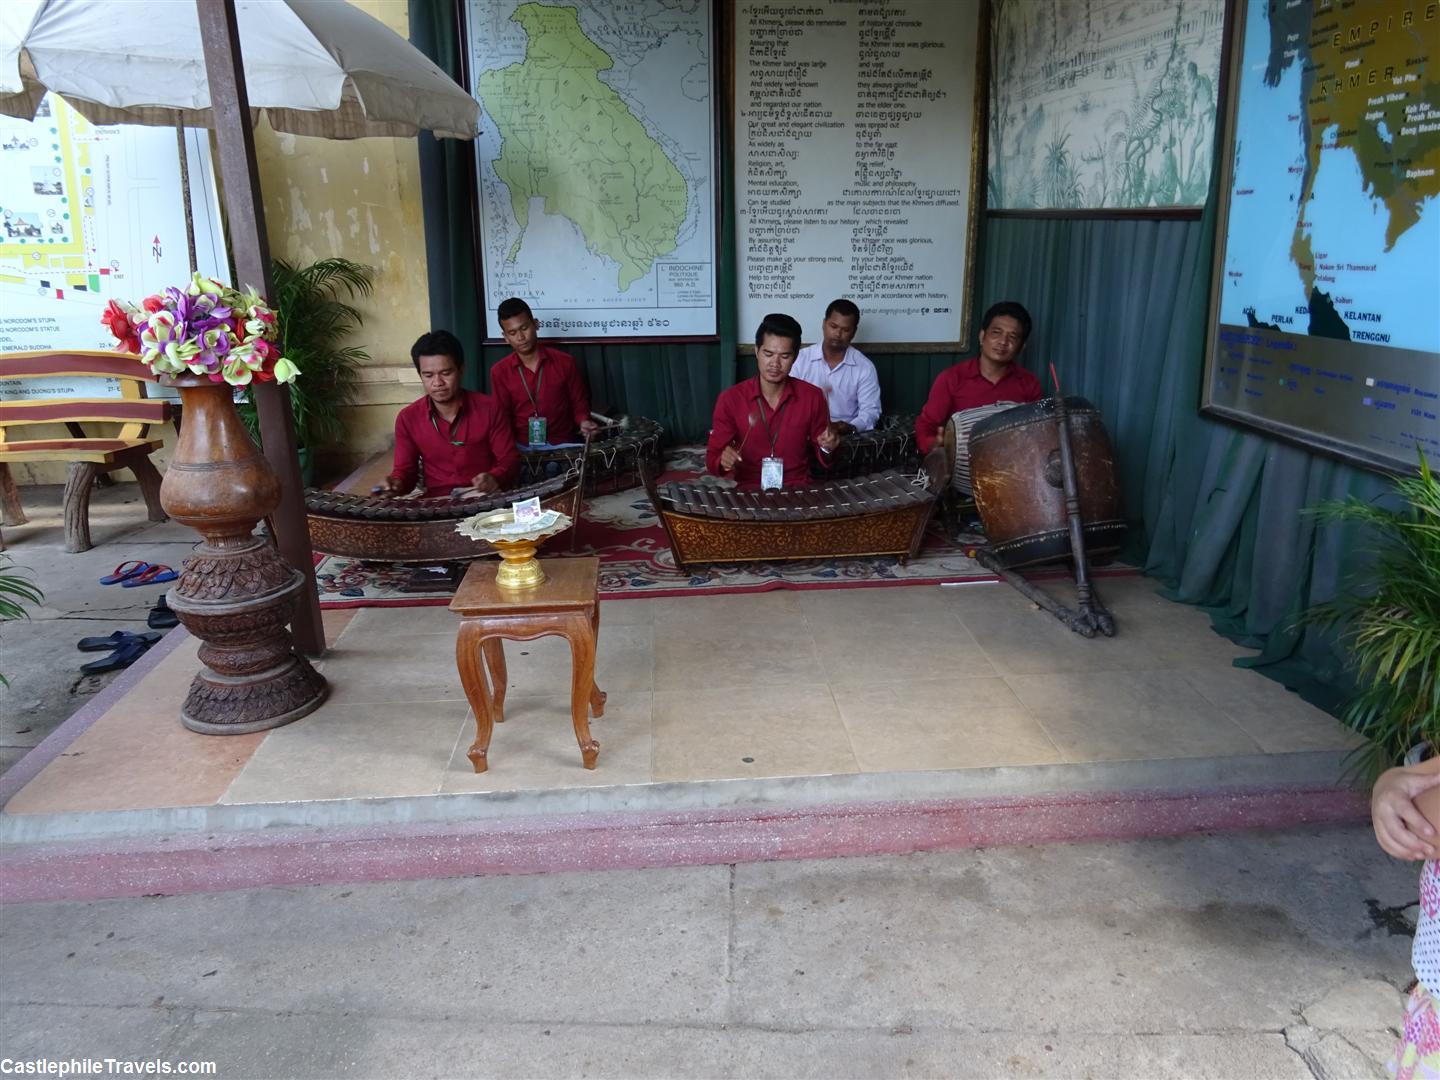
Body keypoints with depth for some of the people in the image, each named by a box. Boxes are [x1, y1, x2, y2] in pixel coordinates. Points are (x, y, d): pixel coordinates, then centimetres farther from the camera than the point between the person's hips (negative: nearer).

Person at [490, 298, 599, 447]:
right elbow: (502, 417, 8)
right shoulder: (499, 372, 4)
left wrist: (583, 422, -10)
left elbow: (579, 404, 10)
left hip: (561, 445, 0)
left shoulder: (565, 362, 1)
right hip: (521, 447, 0)